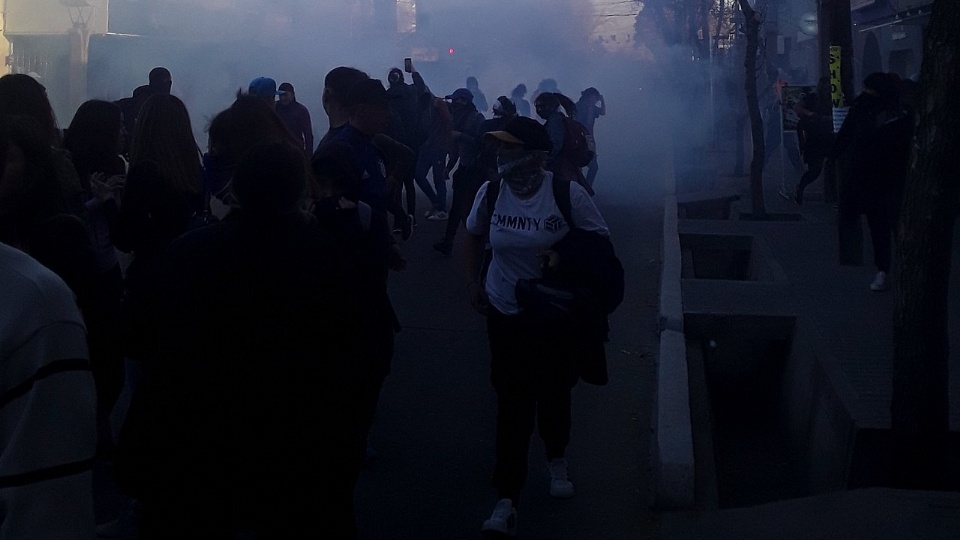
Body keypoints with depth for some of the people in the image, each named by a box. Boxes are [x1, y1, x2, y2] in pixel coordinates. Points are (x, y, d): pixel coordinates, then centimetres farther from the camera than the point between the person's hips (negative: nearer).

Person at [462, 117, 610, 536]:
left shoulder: (567, 194, -18)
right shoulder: (490, 193, -9)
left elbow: (600, 242, -6)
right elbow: (473, 235, 11)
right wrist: (471, 281, 3)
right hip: (506, 313, 1)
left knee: (554, 392, 17)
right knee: (512, 402, -1)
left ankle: (556, 462, 47)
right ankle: (507, 501, 4)